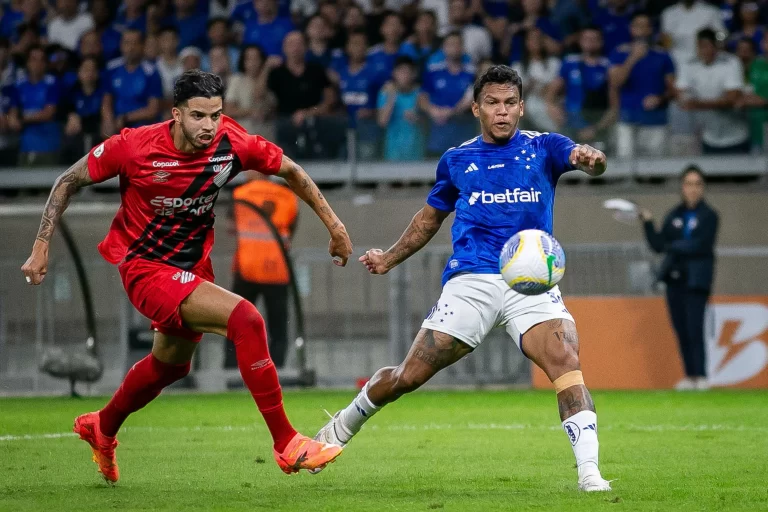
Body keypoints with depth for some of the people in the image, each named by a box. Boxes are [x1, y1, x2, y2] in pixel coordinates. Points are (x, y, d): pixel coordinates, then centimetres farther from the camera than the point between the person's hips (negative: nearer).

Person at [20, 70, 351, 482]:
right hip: (146, 267, -6)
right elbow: (69, 181, -9)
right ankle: (287, 446, -19)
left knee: (171, 362, 28)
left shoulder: (233, 144, -15)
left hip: (193, 265, 6)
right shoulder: (135, 146, -23)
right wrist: (41, 246, -13)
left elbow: (290, 171, 3)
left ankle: (101, 429, 56)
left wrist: (334, 224, 5)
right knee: (246, 321, -25)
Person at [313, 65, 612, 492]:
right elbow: (432, 216, 28)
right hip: (470, 281, 1)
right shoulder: (457, 161, 13)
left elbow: (585, 159, -15)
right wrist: (389, 258, 22)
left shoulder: (542, 148, 6)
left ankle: (589, 471, -28)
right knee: (408, 376, -1)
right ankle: (345, 424, 27)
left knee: (566, 360, -26)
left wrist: (590, 159, -39)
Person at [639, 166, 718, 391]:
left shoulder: (709, 216, -1)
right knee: (681, 330, 4)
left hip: (696, 280, -5)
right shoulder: (674, 216, 13)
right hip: (674, 279, 5)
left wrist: (673, 247, -10)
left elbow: (700, 245, -13)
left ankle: (700, 376, -11)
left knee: (694, 328, -13)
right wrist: (648, 223, -2)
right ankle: (690, 375, 10)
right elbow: (658, 245, 10)